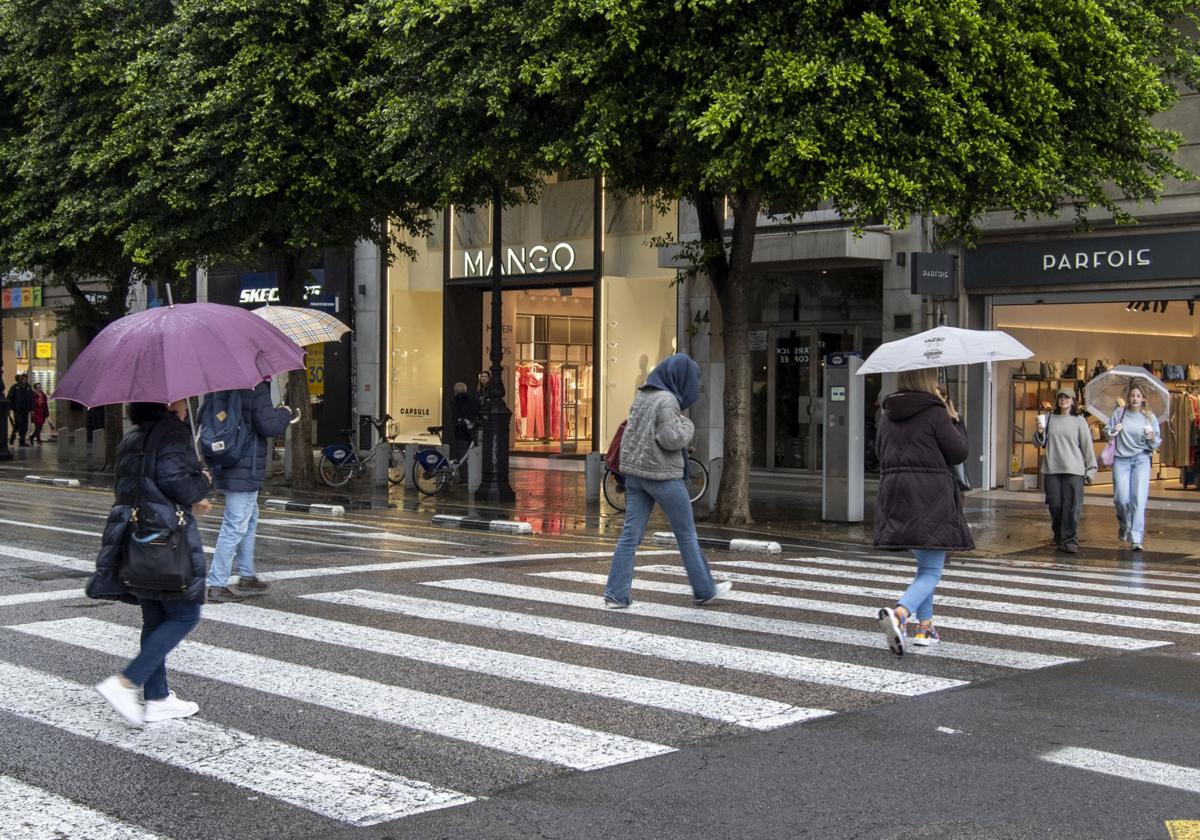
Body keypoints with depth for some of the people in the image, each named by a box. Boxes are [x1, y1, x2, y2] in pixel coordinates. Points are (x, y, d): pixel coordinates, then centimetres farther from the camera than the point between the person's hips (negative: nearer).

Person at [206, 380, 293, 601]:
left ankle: (247, 576, 33)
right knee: (235, 526, -5)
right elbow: (270, 426, -23)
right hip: (246, 471, -10)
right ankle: (217, 585, -3)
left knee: (250, 518, 24)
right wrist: (284, 413, 0)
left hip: (227, 465, 10)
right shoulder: (257, 389, -18)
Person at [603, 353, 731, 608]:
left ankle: (616, 594, -1)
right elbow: (671, 439, -21)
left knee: (631, 533, 4)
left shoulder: (642, 396, 11)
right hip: (662, 475, -7)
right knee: (686, 533, 6)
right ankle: (705, 590, 17)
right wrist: (687, 426, -5)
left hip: (635, 472, 7)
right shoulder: (667, 400, -15)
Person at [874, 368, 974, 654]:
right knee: (932, 571, -4)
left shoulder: (888, 415, 9)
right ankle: (899, 614, -28)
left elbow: (881, 451, 18)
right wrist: (955, 421, 9)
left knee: (925, 564, 22)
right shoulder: (935, 413, -10)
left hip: (895, 493, 7)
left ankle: (925, 627, 23)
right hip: (931, 495, -6)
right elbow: (958, 453, -5)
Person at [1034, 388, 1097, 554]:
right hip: (1052, 469, 3)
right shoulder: (1049, 418, 10)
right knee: (1055, 506, 5)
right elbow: (1039, 443, 15)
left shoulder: (1079, 420, 4)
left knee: (1072, 507, -9)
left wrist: (1091, 470, 0)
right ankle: (1059, 538, 22)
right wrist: (1040, 432, -7)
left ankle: (1070, 541, -7)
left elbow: (1087, 446, 3)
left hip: (1074, 471, -2)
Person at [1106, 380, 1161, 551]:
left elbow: (1156, 445, 9)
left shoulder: (1150, 417, 5)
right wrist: (1113, 432, -12)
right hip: (1121, 460, 0)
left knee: (1139, 499, -11)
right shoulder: (1119, 413, 4)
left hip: (1141, 460, 0)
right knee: (1122, 499, -6)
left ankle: (1136, 538, -11)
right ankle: (1124, 525, 26)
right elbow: (1107, 433, 10)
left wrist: (1152, 438, -13)